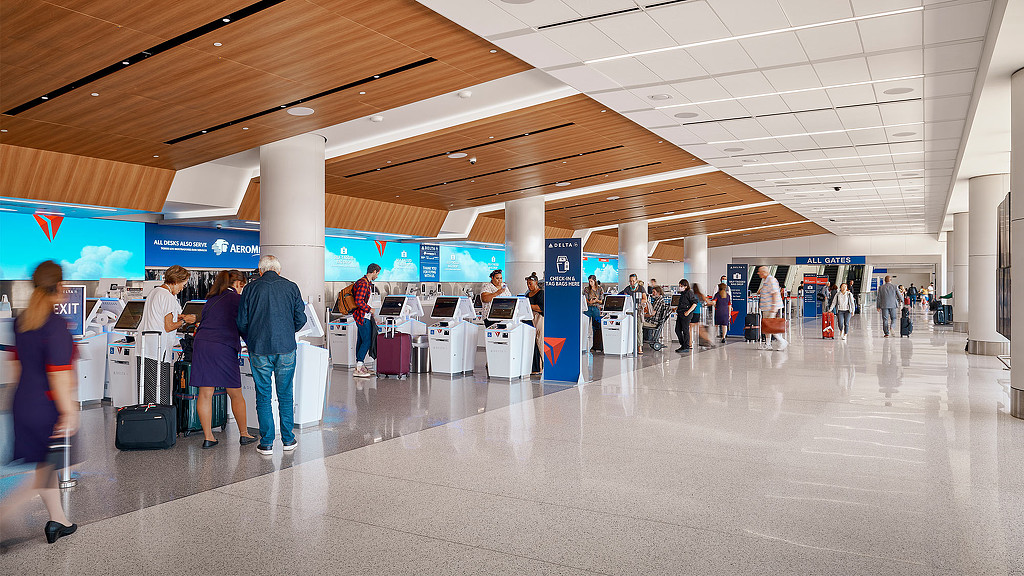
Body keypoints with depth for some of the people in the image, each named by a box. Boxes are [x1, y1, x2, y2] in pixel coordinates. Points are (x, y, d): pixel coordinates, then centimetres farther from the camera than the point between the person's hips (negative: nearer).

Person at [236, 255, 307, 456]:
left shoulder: (251, 288, 1)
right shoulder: (291, 287, 3)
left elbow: (241, 322, 1)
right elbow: (300, 320, 3)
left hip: (259, 350, -1)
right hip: (286, 349, 1)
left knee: (263, 396, 7)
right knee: (285, 395, 12)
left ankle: (266, 443, 9)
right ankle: (288, 440, 17)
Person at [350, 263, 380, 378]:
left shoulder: (367, 283, 16)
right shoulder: (363, 283, -17)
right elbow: (359, 301, -24)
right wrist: (369, 309, -15)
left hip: (363, 316, 11)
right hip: (363, 317, -11)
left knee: (361, 341, 12)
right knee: (366, 341, -10)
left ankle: (360, 366, 17)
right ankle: (358, 369, -8)